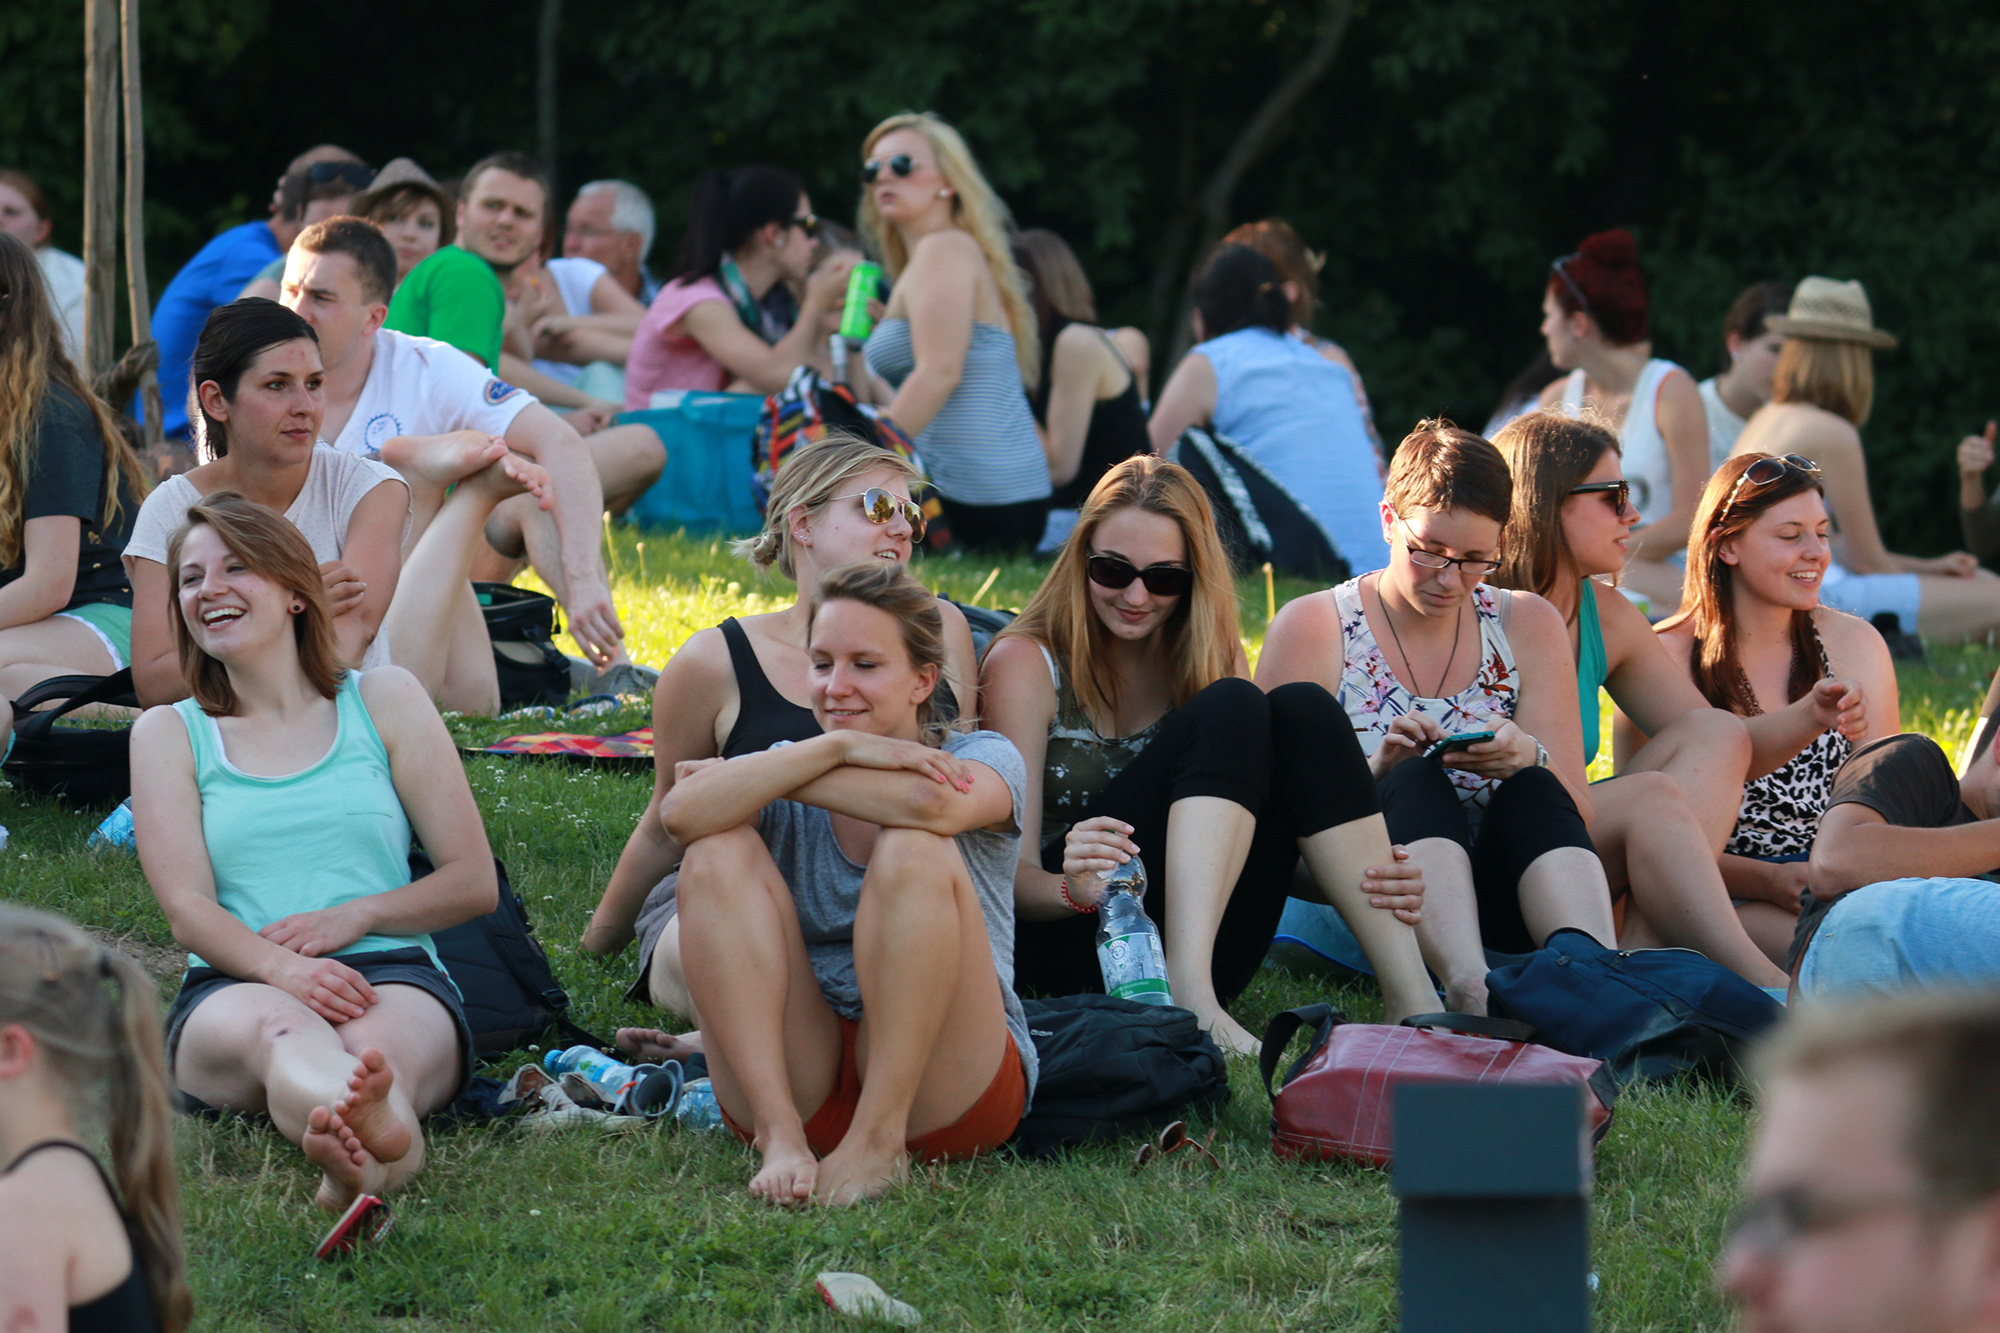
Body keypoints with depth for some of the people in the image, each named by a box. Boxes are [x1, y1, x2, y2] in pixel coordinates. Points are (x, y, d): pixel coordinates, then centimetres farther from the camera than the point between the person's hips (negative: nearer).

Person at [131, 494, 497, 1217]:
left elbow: (474, 883, 14)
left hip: (392, 972, 1)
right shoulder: (168, 734, 18)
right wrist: (281, 967, -19)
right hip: (234, 985, -1)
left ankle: (356, 1163, -74)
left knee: (378, 1046, -37)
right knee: (275, 1026, -40)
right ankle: (379, 1129, -76)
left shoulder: (384, 699, 18)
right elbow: (187, 906, 3)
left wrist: (355, 915, -5)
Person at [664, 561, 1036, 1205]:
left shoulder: (985, 760, 4)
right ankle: (780, 1137, -27)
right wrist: (838, 747, -18)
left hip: (941, 1094, -3)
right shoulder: (782, 779, 11)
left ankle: (880, 1139, -26)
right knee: (719, 852, -15)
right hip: (797, 1081, 3)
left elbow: (933, 804, -24)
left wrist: (767, 778, -11)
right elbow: (682, 814, -14)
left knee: (915, 847, -23)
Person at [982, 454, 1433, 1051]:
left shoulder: (1218, 660, 12)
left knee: (1302, 712, -15)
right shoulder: (1027, 663, -3)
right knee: (1232, 710, -20)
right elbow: (1013, 875, -11)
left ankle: (1413, 998, -26)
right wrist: (1073, 889, -35)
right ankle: (1189, 999, -40)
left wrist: (1370, 884, -13)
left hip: (1204, 949, 5)